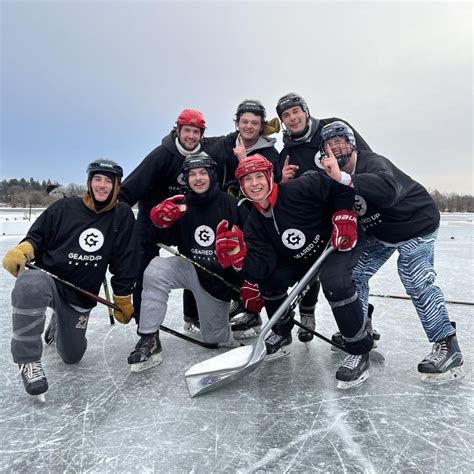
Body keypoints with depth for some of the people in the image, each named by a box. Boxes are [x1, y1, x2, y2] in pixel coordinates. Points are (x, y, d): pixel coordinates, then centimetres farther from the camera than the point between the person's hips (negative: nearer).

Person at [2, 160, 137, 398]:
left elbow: (124, 263, 0)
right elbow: (37, 236, 2)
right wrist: (22, 250, -21)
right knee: (30, 286, -40)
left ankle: (58, 324, 46)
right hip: (47, 278, -2)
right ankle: (28, 359, -17)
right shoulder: (65, 207, -6)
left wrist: (123, 300, 1)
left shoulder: (123, 216, -3)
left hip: (81, 296, 3)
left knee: (71, 356, 12)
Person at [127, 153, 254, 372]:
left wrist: (251, 283, -14)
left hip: (221, 278, -2)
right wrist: (160, 220, -25)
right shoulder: (181, 205, -6)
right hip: (191, 269, 2)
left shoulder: (232, 205, -14)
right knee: (156, 270, -27)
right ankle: (149, 340, -16)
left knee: (214, 337, 9)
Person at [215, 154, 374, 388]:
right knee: (269, 278, -7)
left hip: (342, 242, -6)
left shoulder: (299, 189, -26)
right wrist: (237, 254, -36)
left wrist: (344, 217, -23)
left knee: (335, 282, -33)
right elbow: (260, 269, -19)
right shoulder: (254, 224, -9)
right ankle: (282, 334, 18)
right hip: (303, 259, 6)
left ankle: (359, 351, -12)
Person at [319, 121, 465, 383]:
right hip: (379, 232, 8)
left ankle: (448, 347, 1)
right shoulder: (335, 175, -6)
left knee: (416, 282, -15)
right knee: (353, 274, 2)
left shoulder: (373, 163, -30)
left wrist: (344, 179, -62)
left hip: (415, 225, -7)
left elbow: (388, 189, -53)